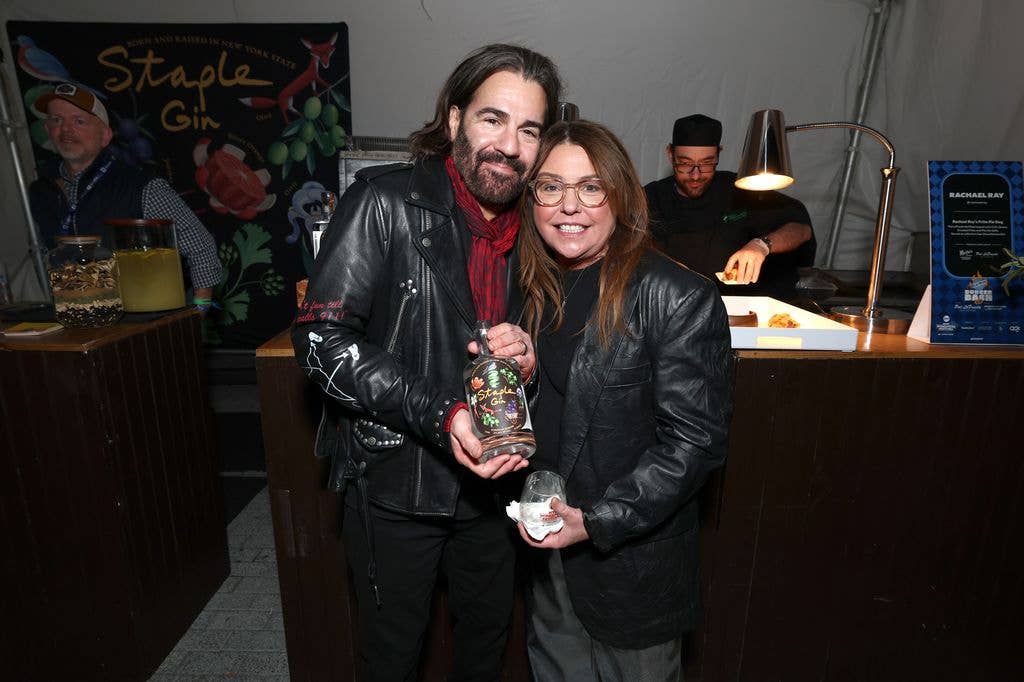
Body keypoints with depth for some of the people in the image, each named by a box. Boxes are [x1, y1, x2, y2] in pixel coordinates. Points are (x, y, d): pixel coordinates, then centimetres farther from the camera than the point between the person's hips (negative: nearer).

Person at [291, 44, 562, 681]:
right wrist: (439, 414, -27)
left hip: (491, 476, 5)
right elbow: (322, 338, -19)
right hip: (397, 481, -4)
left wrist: (530, 354, -12)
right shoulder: (385, 201, -16)